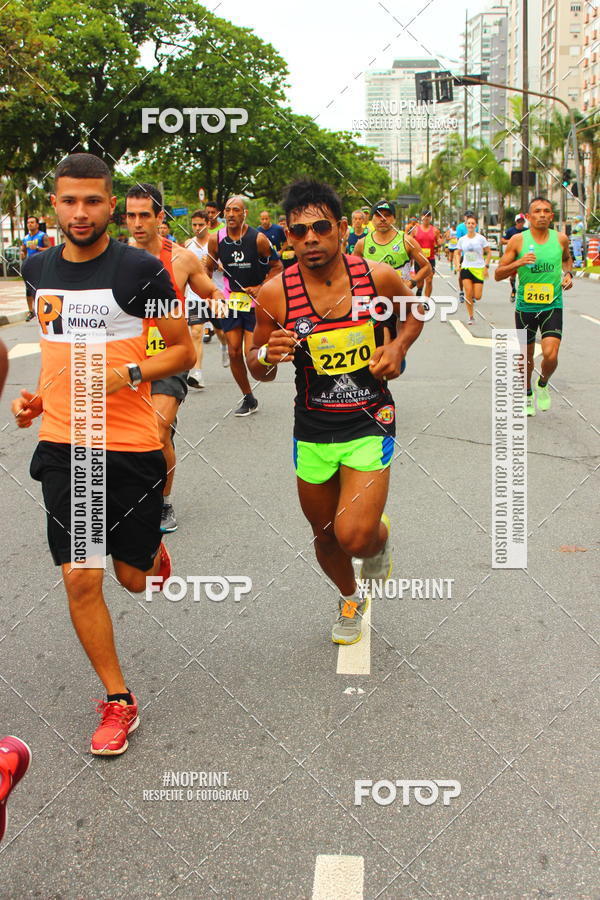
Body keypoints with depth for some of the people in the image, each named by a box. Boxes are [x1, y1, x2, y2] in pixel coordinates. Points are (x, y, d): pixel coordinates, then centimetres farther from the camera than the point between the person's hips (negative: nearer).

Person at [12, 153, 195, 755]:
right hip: (62, 443, 4)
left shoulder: (140, 270, -9)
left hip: (130, 445, -3)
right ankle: (118, 702, 15)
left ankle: (153, 554, 47)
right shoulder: (37, 270, 7)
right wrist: (38, 396, 8)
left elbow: (183, 349, -2)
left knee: (133, 577, 8)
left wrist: (126, 375, -18)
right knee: (79, 578, -1)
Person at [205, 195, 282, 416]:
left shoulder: (258, 238, -13)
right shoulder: (216, 239, -3)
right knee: (234, 352, 3)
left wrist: (261, 288, -13)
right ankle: (248, 398, 17)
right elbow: (208, 268, 11)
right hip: (230, 301, 4)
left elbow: (277, 266, -2)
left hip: (255, 301, -4)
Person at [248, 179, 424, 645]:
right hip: (312, 432, 2)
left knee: (354, 536, -17)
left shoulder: (379, 277, -11)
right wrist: (268, 355, -21)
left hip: (369, 426, -2)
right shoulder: (275, 294, -11)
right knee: (325, 537, 17)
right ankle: (351, 599, 50)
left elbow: (416, 309, 12)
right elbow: (258, 368, 2)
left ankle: (380, 535, 23)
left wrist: (398, 346, -7)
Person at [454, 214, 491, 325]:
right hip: (466, 268, 2)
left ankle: (475, 292, 32)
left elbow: (489, 253, 1)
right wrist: (457, 264, 0)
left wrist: (486, 266, -7)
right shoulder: (462, 239, 4)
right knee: (468, 293, -11)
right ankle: (471, 317, 1)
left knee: (477, 296, -7)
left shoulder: (481, 238, -4)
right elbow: (457, 253, 16)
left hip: (479, 269, -2)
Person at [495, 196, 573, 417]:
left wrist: (568, 273, 4)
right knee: (526, 356, 12)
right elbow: (498, 274, -5)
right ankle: (528, 394, 37)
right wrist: (518, 263, -22)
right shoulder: (518, 240, -7)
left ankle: (543, 384, 17)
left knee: (550, 355, -15)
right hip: (525, 307, 0)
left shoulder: (560, 239, 0)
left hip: (552, 306, 0)